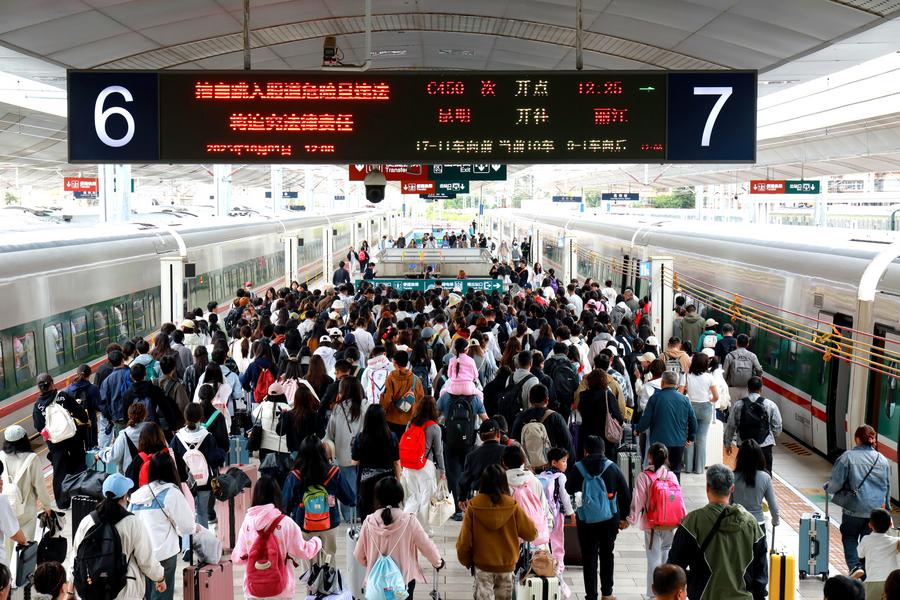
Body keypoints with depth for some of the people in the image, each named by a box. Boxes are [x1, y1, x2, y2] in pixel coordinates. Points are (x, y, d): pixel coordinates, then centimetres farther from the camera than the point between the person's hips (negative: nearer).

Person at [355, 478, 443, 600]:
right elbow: (427, 546, -9)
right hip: (404, 578, -1)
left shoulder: (369, 522, -13)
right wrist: (438, 562, 12)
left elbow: (359, 554, -2)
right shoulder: (409, 521, -19)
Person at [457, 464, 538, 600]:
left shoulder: (473, 506, -14)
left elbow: (465, 539, -8)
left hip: (482, 565, -1)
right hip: (506, 565, 1)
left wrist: (465, 560, 9)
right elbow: (531, 534, -7)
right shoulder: (513, 506, -14)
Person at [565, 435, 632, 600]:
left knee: (589, 558, 6)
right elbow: (626, 493, 0)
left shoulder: (578, 469, -8)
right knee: (607, 554, 19)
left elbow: (569, 490, 6)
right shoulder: (612, 467, -4)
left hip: (586, 520, -2)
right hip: (609, 520, 2)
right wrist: (623, 517, 10)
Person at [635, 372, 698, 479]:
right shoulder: (684, 399, 1)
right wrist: (690, 438, 19)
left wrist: (637, 430, 12)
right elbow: (693, 420, 6)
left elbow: (646, 419, -7)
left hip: (659, 441, -2)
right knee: (676, 471, 11)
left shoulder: (655, 398, -8)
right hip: (679, 443, 2)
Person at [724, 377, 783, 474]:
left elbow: (730, 426, 4)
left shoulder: (738, 405, -2)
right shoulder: (770, 405, -4)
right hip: (765, 445, -1)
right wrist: (772, 436, 24)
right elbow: (777, 427, 2)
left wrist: (728, 443, 16)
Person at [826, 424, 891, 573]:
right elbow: (887, 487, 13)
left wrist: (827, 488, 10)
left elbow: (835, 483, -12)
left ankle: (855, 566, -5)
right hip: (877, 509, 4)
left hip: (854, 508, -3)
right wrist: (886, 507, 23)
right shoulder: (882, 460, 4)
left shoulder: (848, 457, -11)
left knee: (849, 537, 13)